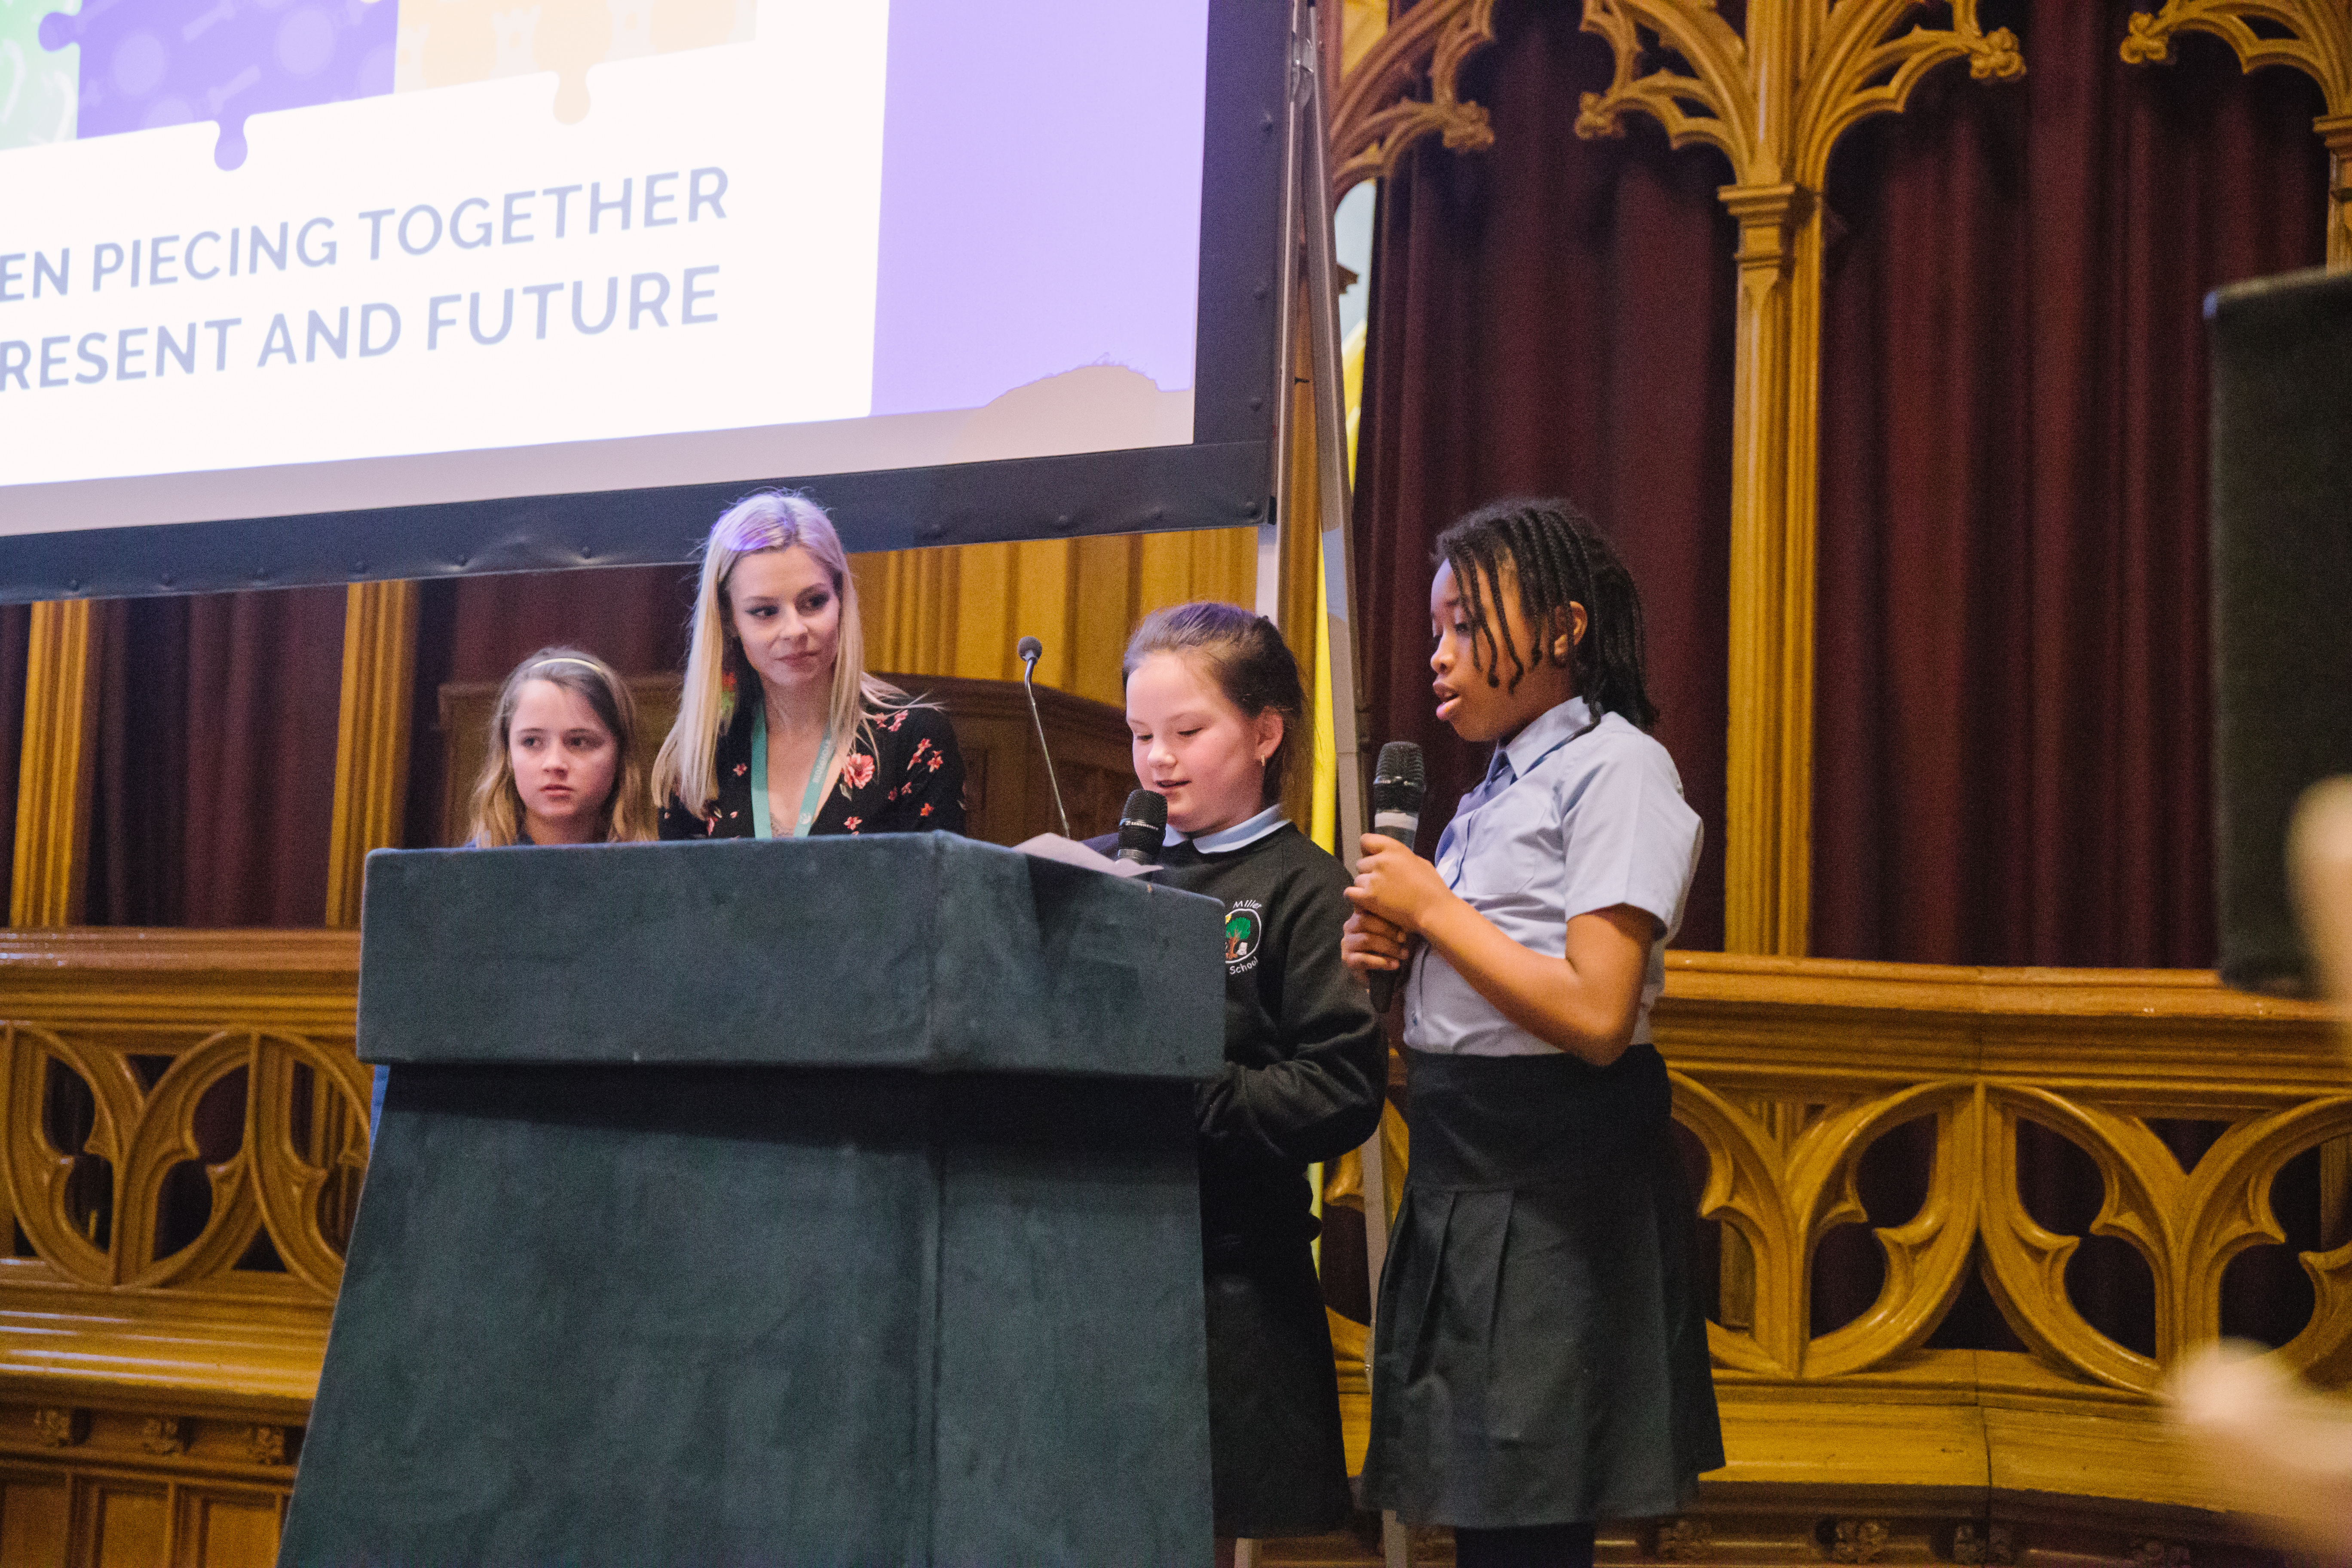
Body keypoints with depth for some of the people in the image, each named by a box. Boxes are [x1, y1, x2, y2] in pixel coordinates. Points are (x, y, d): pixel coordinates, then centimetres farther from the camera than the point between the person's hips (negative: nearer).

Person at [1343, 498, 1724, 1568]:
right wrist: (1397, 952, 4)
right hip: (1466, 1173, 8)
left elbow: (1596, 1017, -20)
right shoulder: (1501, 785, 18)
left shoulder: (1616, 768, -9)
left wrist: (1432, 907, -13)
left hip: (1555, 1188, -8)